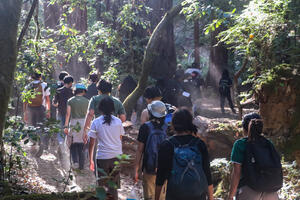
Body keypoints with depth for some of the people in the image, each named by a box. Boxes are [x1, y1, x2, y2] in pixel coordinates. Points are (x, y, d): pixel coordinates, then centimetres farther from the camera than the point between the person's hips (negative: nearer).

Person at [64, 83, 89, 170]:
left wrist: (66, 126, -3)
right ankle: (81, 165, 12)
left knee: (73, 144, 10)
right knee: (81, 145, 10)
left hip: (73, 123, -1)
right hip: (84, 123, 1)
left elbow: (68, 114, -5)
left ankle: (75, 161, -11)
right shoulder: (86, 101, 1)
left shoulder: (70, 101, 0)